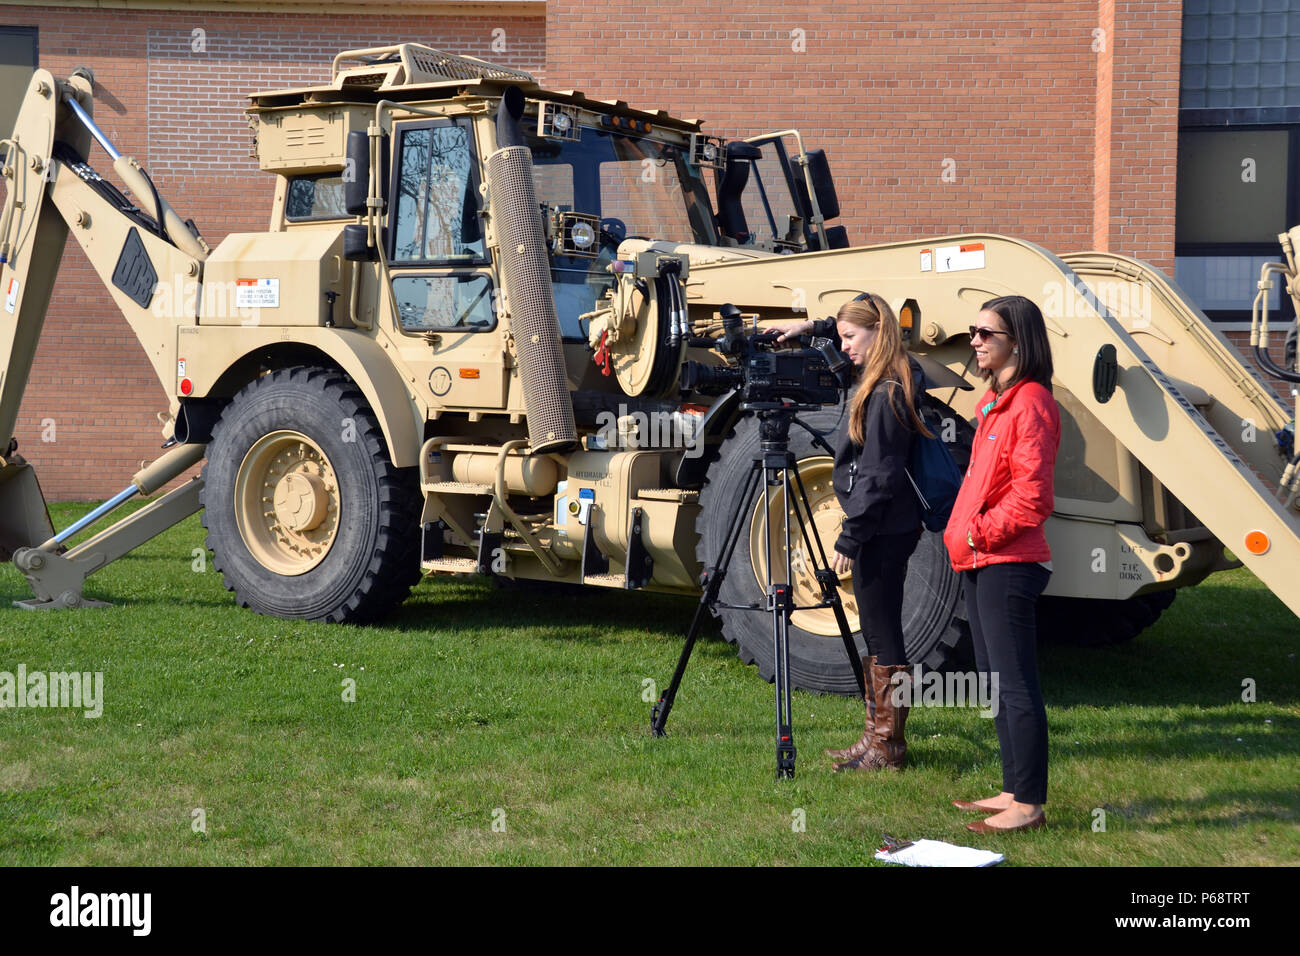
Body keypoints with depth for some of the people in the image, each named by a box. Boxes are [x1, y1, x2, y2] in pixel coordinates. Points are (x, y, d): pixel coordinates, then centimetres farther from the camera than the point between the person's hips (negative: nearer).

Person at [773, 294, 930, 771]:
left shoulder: (886, 394, -19)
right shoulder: (887, 382, 9)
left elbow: (878, 476, -22)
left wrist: (850, 537, -19)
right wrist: (814, 328, 22)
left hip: (882, 531, -10)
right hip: (884, 528, 10)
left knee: (882, 634, -3)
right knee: (877, 633, 15)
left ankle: (887, 746, 4)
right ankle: (877, 737, 23)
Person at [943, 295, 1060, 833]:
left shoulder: (1031, 402, -14)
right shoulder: (994, 401, 17)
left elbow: (1031, 494, -19)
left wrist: (981, 532, -14)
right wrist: (960, 532, 14)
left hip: (1008, 562, -11)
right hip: (978, 562, 11)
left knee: (1015, 685, -7)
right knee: (994, 681, 15)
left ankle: (1029, 805, -3)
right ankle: (1013, 791, 24)